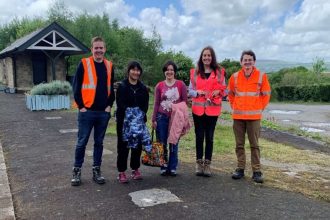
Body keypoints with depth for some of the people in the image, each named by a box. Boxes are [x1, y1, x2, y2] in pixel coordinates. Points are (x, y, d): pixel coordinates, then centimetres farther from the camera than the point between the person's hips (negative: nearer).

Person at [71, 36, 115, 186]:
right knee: (82, 142, 3)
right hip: (86, 112, -3)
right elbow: (76, 87, -5)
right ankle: (77, 171, 17)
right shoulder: (84, 64, -3)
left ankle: (96, 171, 21)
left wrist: (109, 105, 5)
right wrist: (81, 106, -9)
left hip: (103, 112, 4)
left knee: (99, 143, 11)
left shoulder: (109, 66, 9)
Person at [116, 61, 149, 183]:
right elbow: (120, 104, -9)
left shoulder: (143, 88, 12)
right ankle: (121, 172, 9)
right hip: (124, 120, -4)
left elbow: (146, 104, 6)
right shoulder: (122, 86, -1)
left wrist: (141, 113, -12)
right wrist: (130, 112, -21)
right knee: (123, 145, 1)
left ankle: (135, 170, 22)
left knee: (138, 145, 8)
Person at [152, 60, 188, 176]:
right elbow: (156, 103, 8)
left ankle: (172, 168, 17)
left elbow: (185, 102, 3)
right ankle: (163, 167, 16)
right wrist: (154, 119, 4)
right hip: (162, 118, 1)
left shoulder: (181, 84, 1)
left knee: (174, 143, 6)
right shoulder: (159, 86, 5)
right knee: (162, 144, 4)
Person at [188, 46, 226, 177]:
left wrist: (218, 92, -11)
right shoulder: (195, 72, 8)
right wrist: (198, 92, -12)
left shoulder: (219, 72, 7)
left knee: (209, 137, 2)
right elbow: (190, 90, 8)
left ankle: (207, 165, 11)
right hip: (198, 109, 1)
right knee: (199, 136, 4)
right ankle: (199, 164, 14)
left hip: (213, 109, 0)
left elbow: (224, 90, 10)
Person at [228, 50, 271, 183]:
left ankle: (256, 171, 11)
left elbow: (266, 95, 5)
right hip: (238, 116, 2)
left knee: (254, 145, 3)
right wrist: (234, 107, 9)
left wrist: (259, 109, 3)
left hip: (254, 116, -2)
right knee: (239, 144, 10)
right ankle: (240, 169, 21)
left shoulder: (261, 76, -2)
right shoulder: (235, 77, 3)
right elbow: (230, 94, 15)